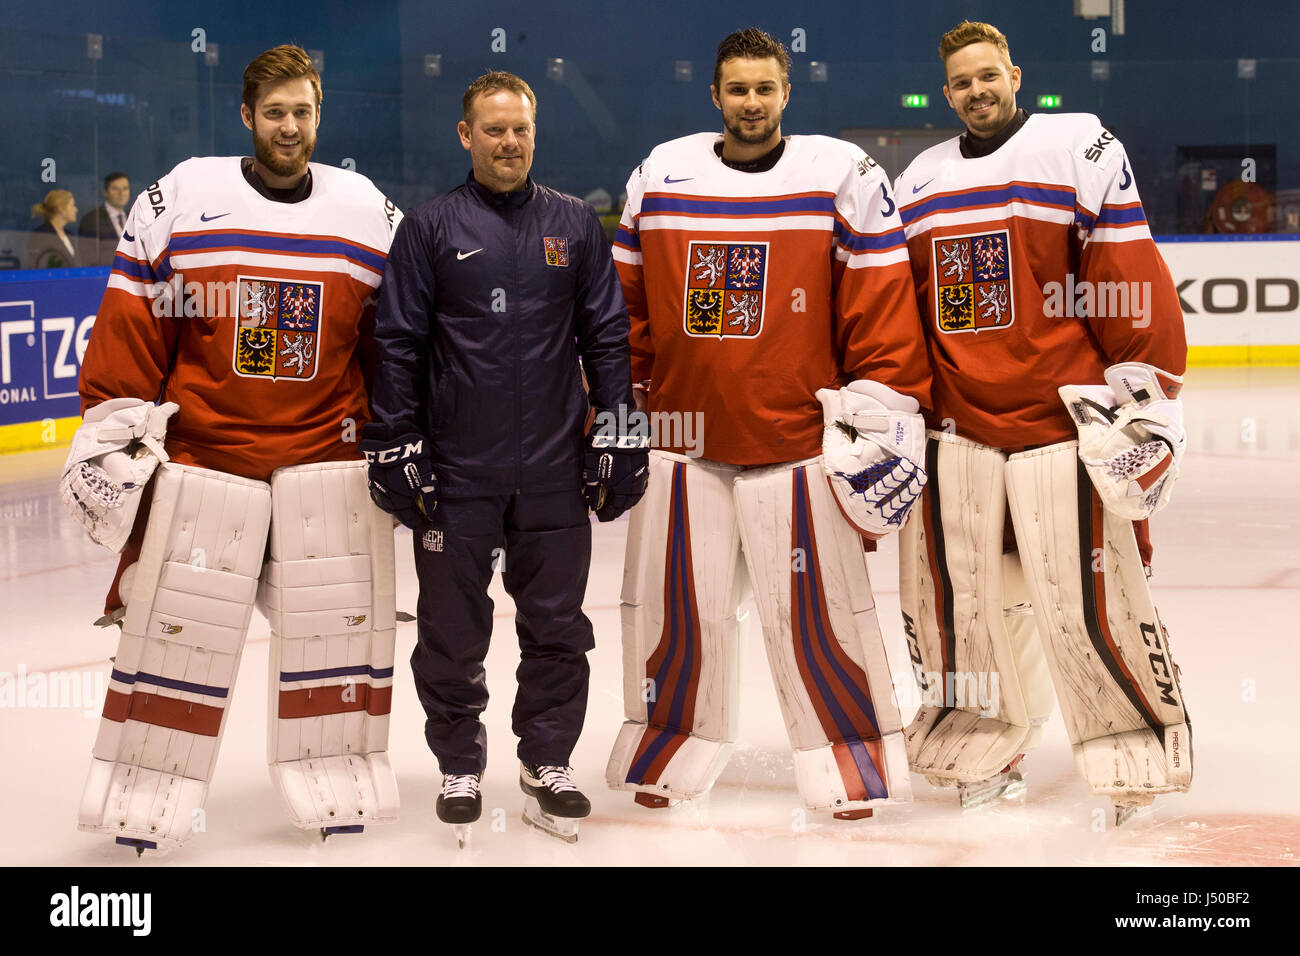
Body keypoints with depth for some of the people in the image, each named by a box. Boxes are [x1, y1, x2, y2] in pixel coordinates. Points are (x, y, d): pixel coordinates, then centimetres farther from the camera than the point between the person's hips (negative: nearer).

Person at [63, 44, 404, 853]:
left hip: (328, 459, 2)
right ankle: (145, 806, 12)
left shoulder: (371, 215, 4)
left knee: (337, 625, 4)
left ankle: (336, 788, 19)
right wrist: (111, 429, -5)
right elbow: (129, 327, -1)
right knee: (177, 629, 1)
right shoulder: (179, 202, -2)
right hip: (201, 450, -2)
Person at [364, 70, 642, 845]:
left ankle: (548, 765, 22)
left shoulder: (574, 224, 7)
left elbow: (607, 333, 9)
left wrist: (617, 428, 4)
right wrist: (397, 446, -2)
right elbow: (398, 344, 1)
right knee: (453, 629, 6)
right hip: (455, 469, -1)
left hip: (555, 470, 2)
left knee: (557, 625, 7)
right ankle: (461, 768, 23)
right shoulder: (430, 228, 1)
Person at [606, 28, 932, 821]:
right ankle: (669, 751, 25)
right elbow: (626, 301, 13)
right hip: (682, 434, 3)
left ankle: (854, 761, 15)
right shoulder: (662, 175, 7)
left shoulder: (843, 175, -2)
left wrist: (886, 408, -6)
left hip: (798, 436, -2)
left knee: (818, 607, 0)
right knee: (676, 605, 7)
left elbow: (881, 301, -2)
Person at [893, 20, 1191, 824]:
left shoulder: (1081, 148, -2)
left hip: (1063, 420, -5)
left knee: (1088, 602, -5)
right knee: (960, 600, 7)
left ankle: (1137, 759, 13)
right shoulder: (920, 183, 15)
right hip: (957, 427, 5)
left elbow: (1132, 278, -6)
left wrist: (1145, 393, -10)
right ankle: (986, 754, 25)